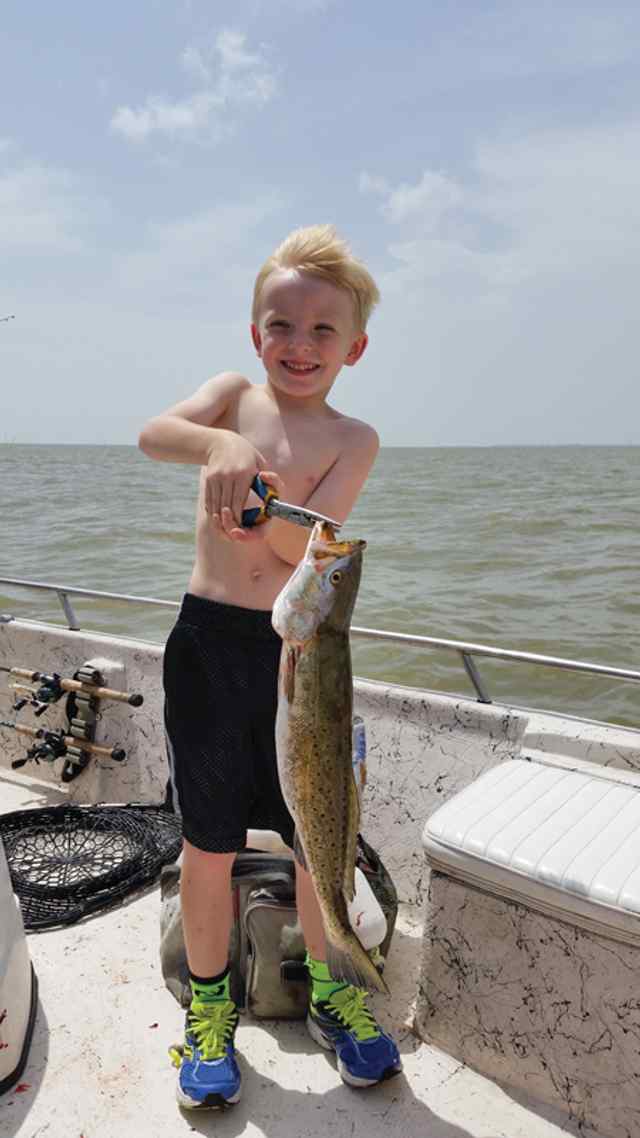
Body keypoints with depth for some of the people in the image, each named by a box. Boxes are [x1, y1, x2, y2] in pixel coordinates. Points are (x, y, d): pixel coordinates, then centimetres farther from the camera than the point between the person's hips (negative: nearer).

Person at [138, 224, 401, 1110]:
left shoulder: (353, 438, 0)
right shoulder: (235, 394, 4)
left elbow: (313, 545, -13)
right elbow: (152, 435, -17)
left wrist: (264, 512, -33)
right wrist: (219, 445, -37)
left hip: (303, 650, 0)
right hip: (207, 645, 0)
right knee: (209, 843, 10)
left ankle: (328, 992, 37)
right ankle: (209, 1004, 34)